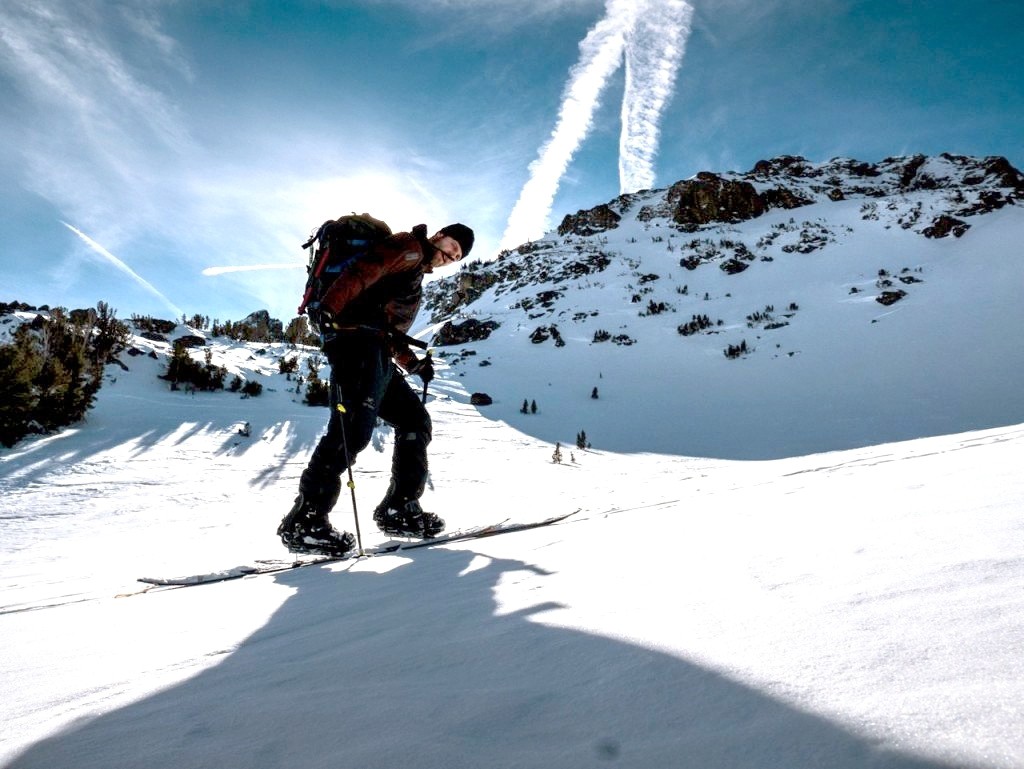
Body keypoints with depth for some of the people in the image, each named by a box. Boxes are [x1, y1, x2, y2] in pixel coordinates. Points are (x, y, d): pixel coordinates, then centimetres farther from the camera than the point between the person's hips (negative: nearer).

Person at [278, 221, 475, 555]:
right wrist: (329, 306, -27)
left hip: (377, 354, 10)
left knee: (415, 420, 8)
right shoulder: (410, 246, 6)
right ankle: (304, 521, -17)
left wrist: (414, 364, 20)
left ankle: (398, 508, 9)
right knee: (352, 429, -20)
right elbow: (363, 271, -13)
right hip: (358, 340, -10)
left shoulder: (415, 278, 33)